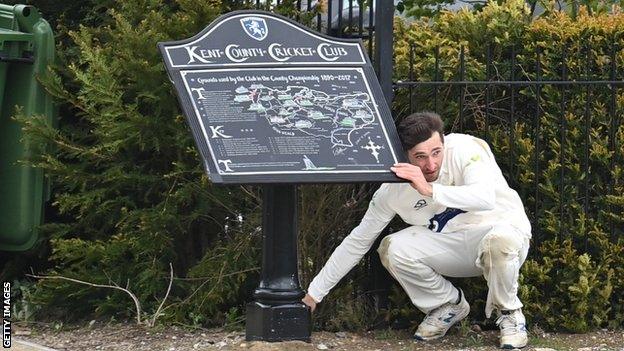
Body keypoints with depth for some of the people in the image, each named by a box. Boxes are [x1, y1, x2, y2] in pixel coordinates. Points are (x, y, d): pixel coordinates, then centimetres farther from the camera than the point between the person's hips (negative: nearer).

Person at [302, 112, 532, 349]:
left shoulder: (465, 149, -22)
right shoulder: (393, 188, -11)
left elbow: (486, 198, -39)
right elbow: (358, 240, -3)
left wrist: (431, 190, -48)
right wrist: (314, 293, -4)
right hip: (450, 242, 4)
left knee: (498, 241, -40)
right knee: (392, 249, -21)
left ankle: (509, 312, -8)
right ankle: (449, 306, 5)